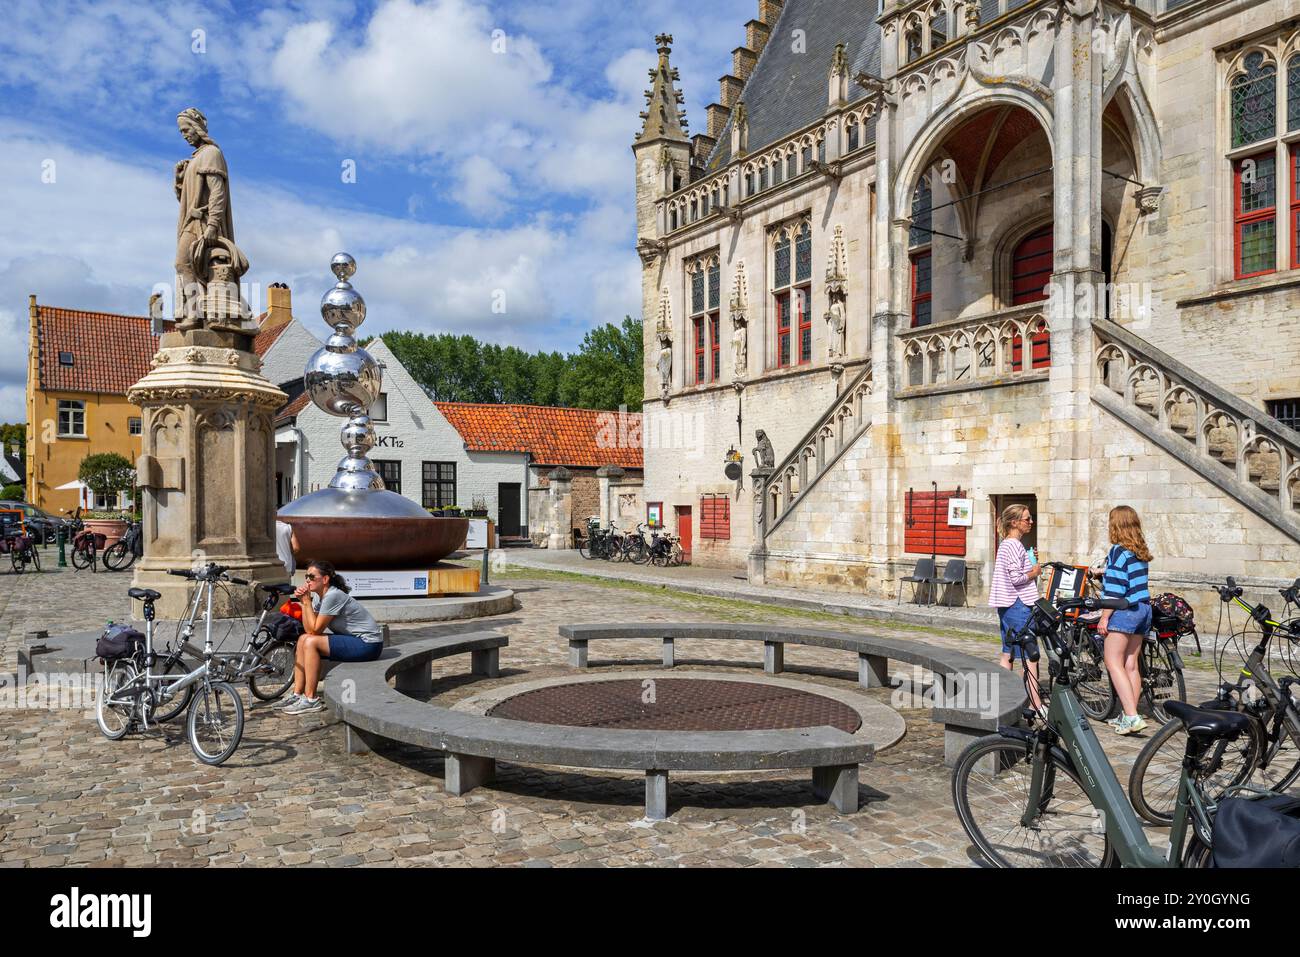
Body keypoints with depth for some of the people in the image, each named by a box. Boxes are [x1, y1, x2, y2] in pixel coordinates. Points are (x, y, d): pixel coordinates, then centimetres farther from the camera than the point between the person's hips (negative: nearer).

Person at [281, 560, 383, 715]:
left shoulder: (333, 596, -20)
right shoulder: (318, 596, 8)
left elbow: (315, 629, -17)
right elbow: (308, 629, 2)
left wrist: (307, 601, -14)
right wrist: (303, 602, -4)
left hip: (368, 644, -10)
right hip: (352, 640, 10)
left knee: (311, 642, -18)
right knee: (303, 639, 6)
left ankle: (310, 700, -11)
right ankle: (297, 694, 9)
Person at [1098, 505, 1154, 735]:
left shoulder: (1118, 551, -12)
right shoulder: (1141, 552, 12)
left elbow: (1114, 590, -17)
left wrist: (1104, 617, -14)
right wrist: (1107, 572, 32)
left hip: (1124, 611, -9)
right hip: (1144, 609, 9)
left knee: (1114, 663, -8)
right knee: (1131, 665, 11)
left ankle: (1131, 717, -16)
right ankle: (1129, 716, 15)